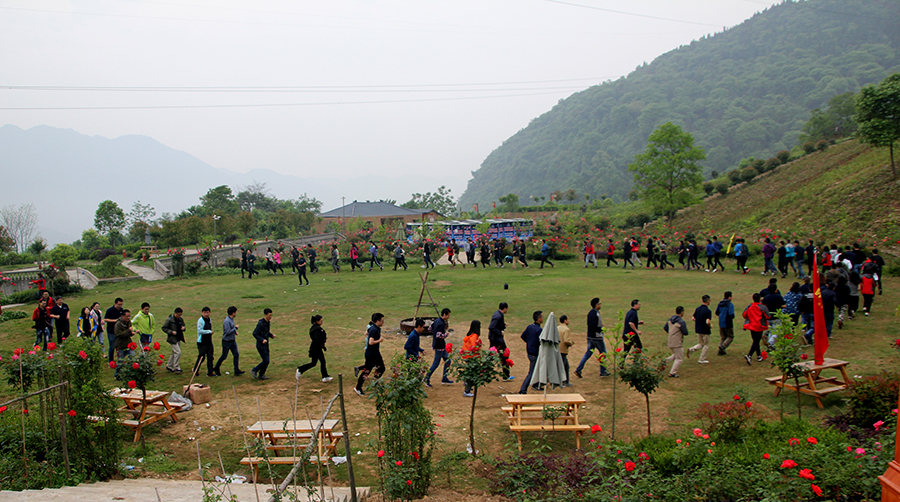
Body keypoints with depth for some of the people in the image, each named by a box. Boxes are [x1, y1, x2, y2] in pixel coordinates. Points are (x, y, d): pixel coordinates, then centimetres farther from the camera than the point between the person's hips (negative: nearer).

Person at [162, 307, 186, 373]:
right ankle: (176, 367, -2)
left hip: (178, 339, 7)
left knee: (174, 353, 14)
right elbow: (164, 328, -9)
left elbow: (183, 325, 21)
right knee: (178, 352, -12)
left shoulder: (181, 319, 6)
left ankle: (169, 366, 27)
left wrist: (183, 328, -4)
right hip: (172, 339, -7)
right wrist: (171, 332, -21)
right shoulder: (169, 320, -12)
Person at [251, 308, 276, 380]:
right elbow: (255, 334, -19)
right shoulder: (260, 323, -19)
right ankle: (254, 371, 8)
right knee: (266, 361, -9)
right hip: (261, 345, -9)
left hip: (266, 345, 9)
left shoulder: (268, 322, 8)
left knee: (267, 361, 9)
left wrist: (271, 335, 3)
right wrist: (262, 340, -29)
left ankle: (261, 375, 20)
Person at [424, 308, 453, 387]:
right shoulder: (441, 324, -24)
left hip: (442, 346, 10)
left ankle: (444, 379, 22)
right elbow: (439, 336, -31)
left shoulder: (437, 321, 6)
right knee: (436, 363, -1)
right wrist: (446, 334, -15)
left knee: (447, 361, 16)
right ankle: (426, 379, 7)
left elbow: (431, 328, 19)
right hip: (439, 347, -10)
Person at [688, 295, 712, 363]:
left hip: (698, 329, 6)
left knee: (700, 344, 19)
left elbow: (693, 318, 5)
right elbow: (708, 322, -28)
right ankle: (701, 359, 14)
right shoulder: (708, 311, -20)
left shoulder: (697, 309, 2)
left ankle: (691, 350, -6)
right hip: (705, 330, -6)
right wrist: (710, 326, -8)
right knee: (706, 345, 11)